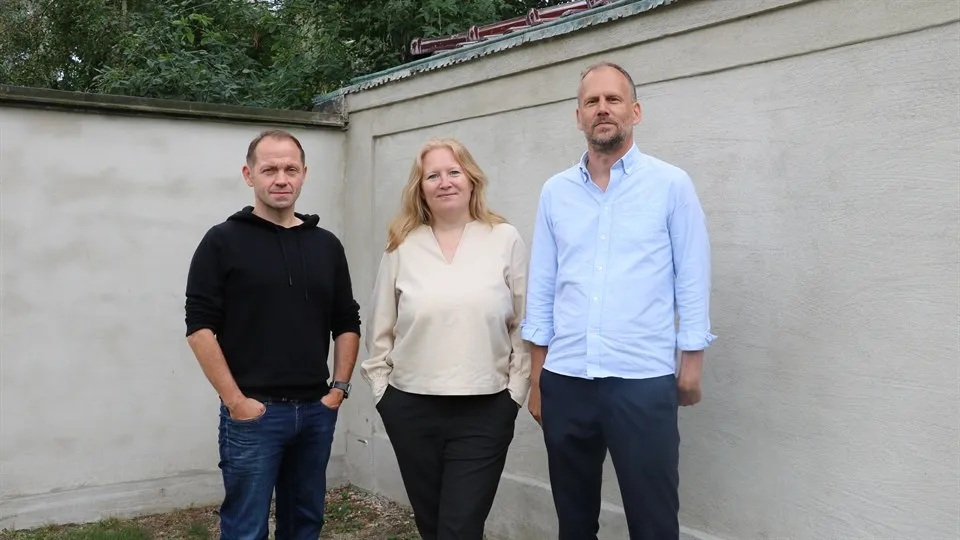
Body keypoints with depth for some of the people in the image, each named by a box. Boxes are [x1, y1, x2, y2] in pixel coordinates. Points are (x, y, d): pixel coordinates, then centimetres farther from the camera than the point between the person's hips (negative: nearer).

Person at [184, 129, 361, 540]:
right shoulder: (223, 241, -3)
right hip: (253, 413, -4)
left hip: (316, 411, 4)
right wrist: (235, 400, -13)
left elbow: (347, 323, 13)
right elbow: (200, 327, -8)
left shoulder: (326, 244, 9)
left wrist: (339, 389, 3)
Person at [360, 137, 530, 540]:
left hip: (485, 410, -2)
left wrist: (515, 391, -3)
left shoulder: (505, 240, -1)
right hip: (411, 408, 3)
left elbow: (524, 324, 0)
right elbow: (380, 329, 9)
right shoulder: (402, 246, 4)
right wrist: (383, 389, 6)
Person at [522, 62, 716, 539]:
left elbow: (692, 282, -1)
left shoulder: (671, 185, -1)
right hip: (565, 381, 4)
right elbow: (541, 289, 9)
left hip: (643, 381, -3)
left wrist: (691, 365, -4)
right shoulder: (555, 192, 8)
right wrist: (536, 378, 9)